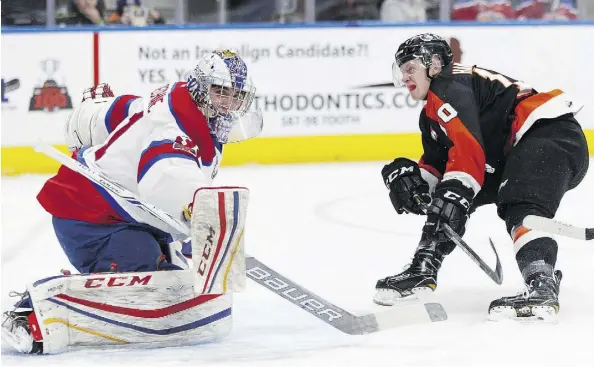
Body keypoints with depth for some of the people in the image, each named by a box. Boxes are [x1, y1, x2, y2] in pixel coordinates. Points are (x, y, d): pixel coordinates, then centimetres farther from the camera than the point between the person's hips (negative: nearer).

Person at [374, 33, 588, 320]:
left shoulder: (450, 87, -11)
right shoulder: (431, 116, 23)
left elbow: (469, 148, -24)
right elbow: (435, 164, 19)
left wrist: (454, 193, -33)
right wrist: (414, 180, -3)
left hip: (552, 132, -11)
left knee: (521, 207, -33)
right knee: (448, 198, 14)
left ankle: (542, 287, -53)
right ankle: (422, 272, 12)